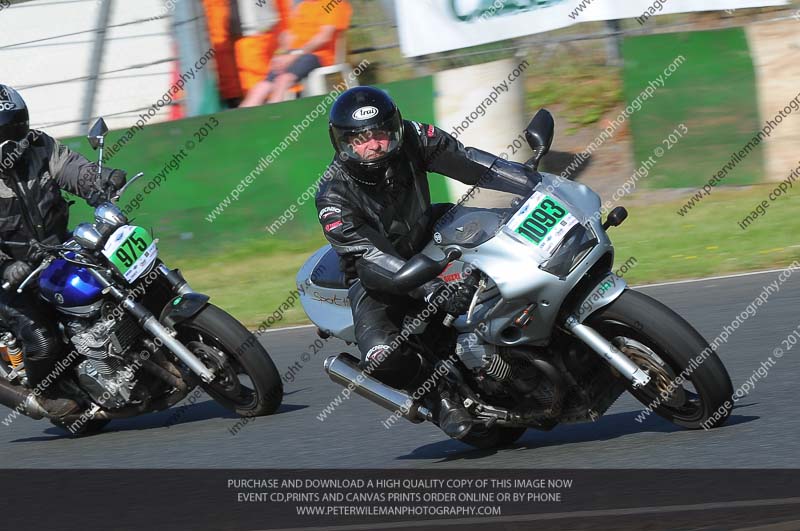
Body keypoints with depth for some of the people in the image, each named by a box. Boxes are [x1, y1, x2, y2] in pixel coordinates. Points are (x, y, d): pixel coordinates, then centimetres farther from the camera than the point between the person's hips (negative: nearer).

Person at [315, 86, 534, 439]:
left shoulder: (411, 139, -17)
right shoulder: (333, 198, -28)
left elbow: (466, 161, -19)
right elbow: (372, 255, -36)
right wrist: (433, 290, -48)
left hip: (430, 236, 5)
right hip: (376, 276, -5)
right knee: (383, 357, -32)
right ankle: (439, 392, -3)